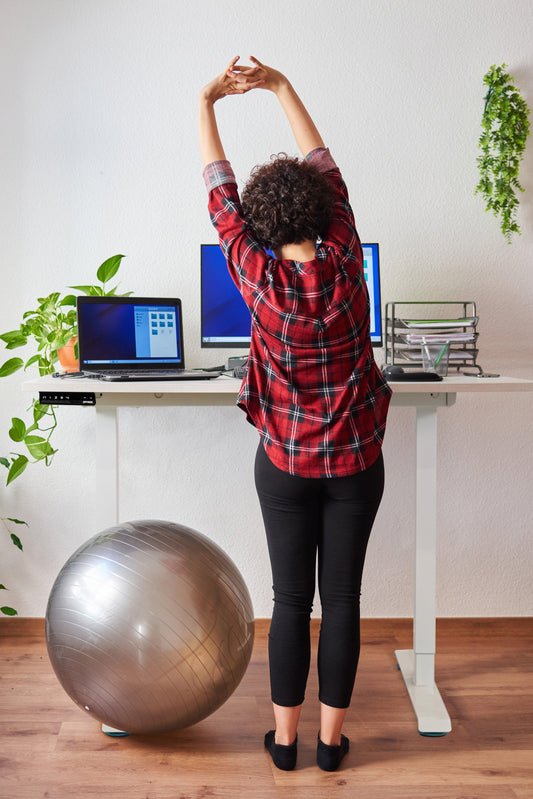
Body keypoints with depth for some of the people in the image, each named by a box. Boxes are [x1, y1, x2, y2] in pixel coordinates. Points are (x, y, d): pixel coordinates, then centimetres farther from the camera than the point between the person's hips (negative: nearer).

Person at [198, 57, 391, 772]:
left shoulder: (258, 276, -14)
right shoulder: (344, 261, -11)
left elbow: (220, 193, -1)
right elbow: (325, 168, 2)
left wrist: (206, 104, 10)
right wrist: (282, 87, 10)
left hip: (286, 463, -1)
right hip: (355, 461, 1)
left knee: (290, 599, 10)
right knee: (341, 598, 9)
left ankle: (285, 738, 21)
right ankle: (331, 739, 20)